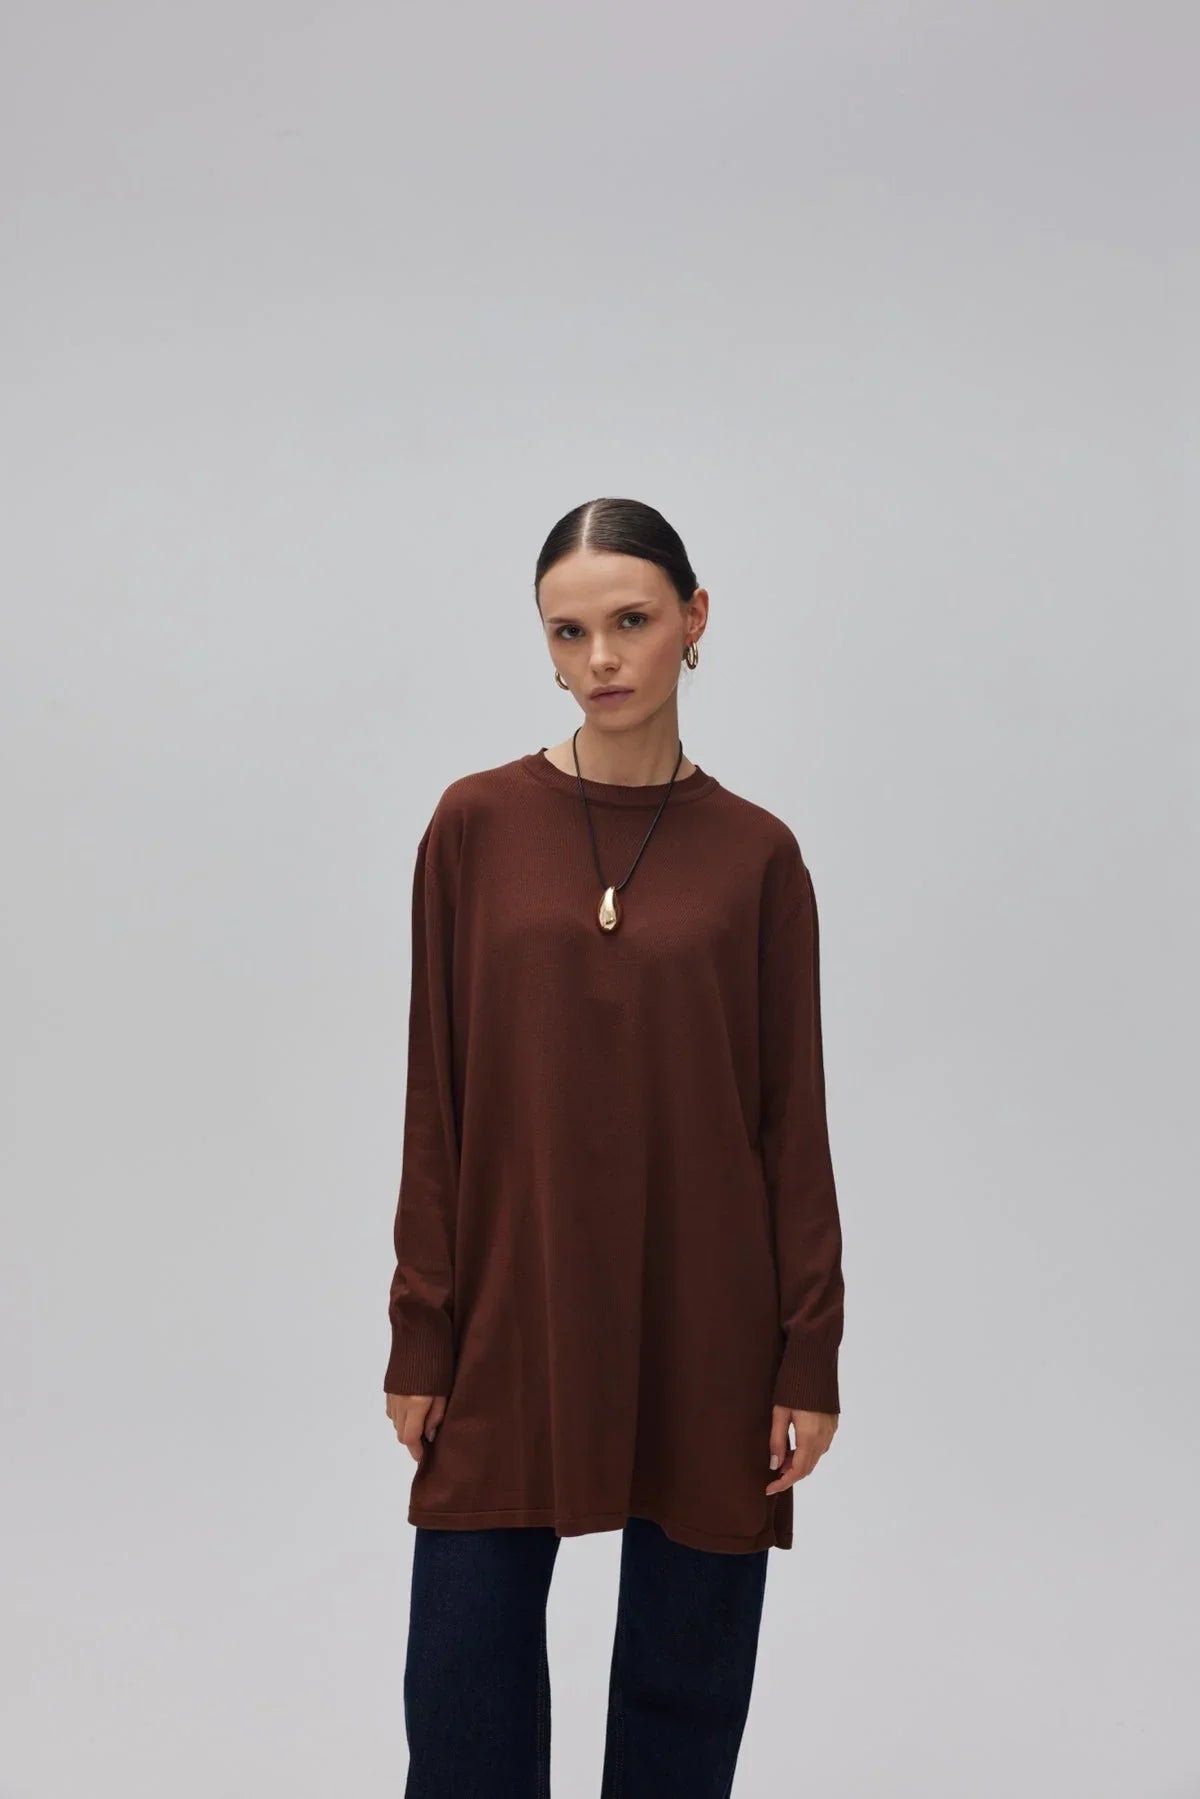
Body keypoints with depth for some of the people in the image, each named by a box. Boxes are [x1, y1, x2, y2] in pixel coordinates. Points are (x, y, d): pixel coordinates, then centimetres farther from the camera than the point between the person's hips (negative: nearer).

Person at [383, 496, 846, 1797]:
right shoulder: (476, 825, -1)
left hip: (701, 1319, 0)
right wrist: (420, 1338, -2)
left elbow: (793, 1120, 1)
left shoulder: (755, 854, 0)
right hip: (516, 1313, 0)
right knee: (466, 1686, 7)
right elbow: (438, 1101, 0)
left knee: (686, 1680, 12)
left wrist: (810, 1358, -2)